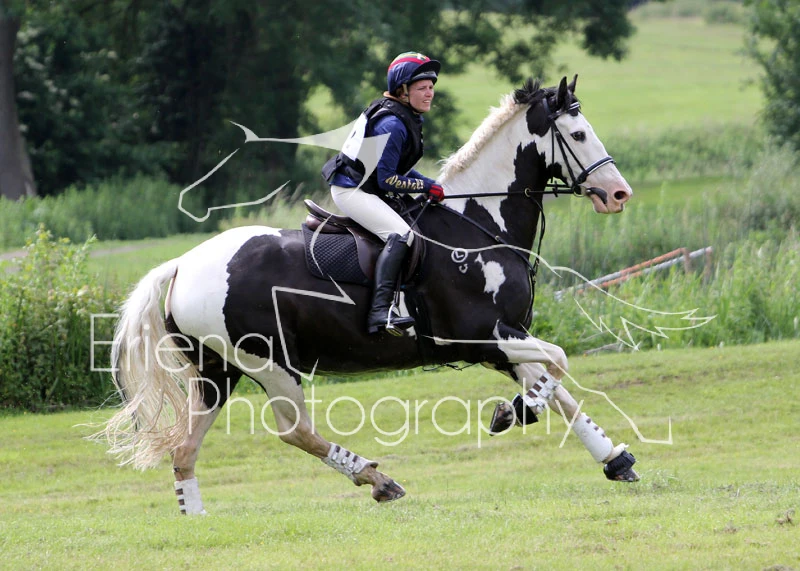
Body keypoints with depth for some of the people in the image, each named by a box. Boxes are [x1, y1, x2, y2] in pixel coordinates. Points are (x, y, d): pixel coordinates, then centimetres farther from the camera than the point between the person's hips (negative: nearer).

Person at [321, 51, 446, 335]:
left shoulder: (406, 118, 11)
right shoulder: (392, 124, -21)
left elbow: (399, 168, 18)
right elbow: (387, 180, -21)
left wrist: (431, 186, 6)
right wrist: (428, 187, -17)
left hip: (365, 189, 11)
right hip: (351, 191, -11)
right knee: (401, 234, -29)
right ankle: (380, 311, -42)